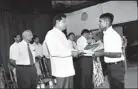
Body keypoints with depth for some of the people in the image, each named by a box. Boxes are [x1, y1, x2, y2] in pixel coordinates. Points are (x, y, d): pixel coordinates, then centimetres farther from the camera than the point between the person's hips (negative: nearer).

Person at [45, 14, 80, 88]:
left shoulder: (61, 34, 20)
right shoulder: (51, 34, -9)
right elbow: (53, 52, -21)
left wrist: (73, 53, 8)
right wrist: (71, 53, -16)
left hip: (68, 68, 8)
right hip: (61, 70, -8)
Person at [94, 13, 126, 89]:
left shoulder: (113, 35, -20)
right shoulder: (106, 34, 7)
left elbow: (118, 54, -25)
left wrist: (102, 53, -21)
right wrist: (98, 51, 5)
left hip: (116, 66, -9)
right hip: (110, 65, 9)